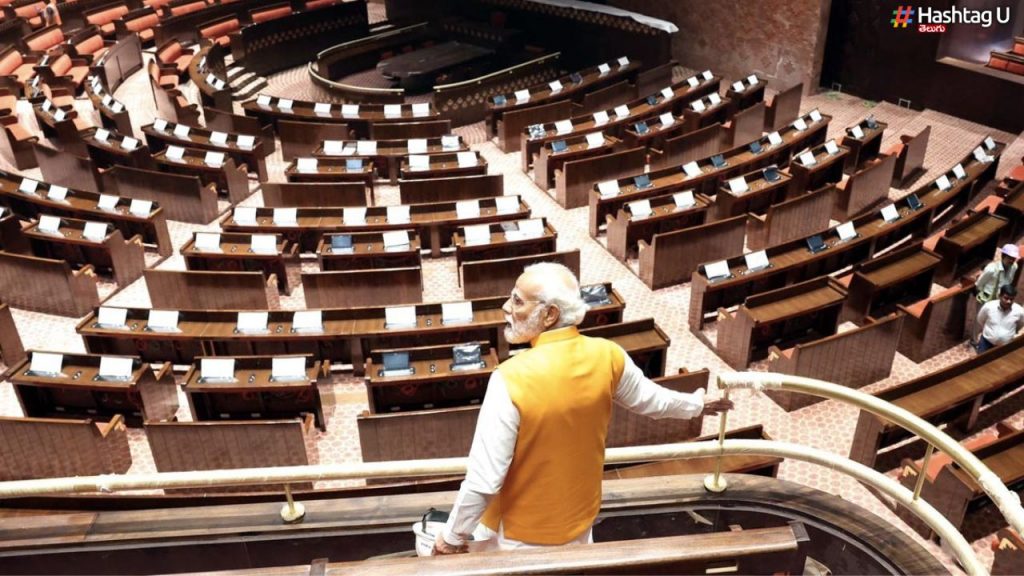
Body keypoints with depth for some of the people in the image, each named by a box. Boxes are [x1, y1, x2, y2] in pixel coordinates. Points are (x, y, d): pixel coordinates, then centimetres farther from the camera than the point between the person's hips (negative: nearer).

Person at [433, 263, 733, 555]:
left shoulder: (512, 379, -32)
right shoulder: (607, 356, -15)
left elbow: (484, 478, -27)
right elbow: (649, 398, 6)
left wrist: (453, 536, -11)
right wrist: (696, 404, 27)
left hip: (522, 532, -5)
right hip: (579, 516, 5)